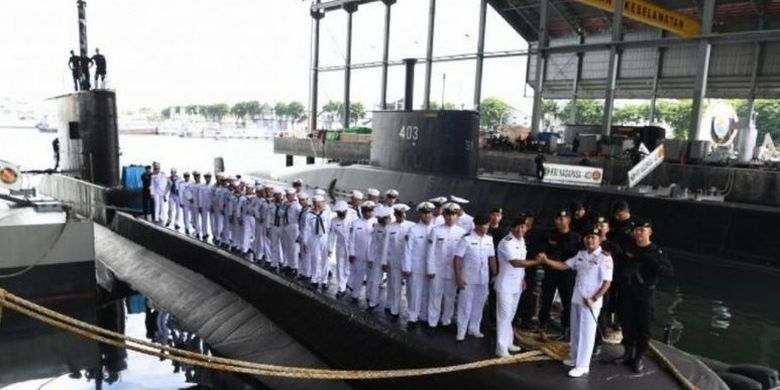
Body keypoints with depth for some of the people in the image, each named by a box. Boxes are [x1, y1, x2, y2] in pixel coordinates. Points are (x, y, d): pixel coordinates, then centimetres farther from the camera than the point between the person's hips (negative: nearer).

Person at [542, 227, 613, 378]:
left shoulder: (605, 258, -12)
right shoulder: (581, 254, 8)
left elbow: (607, 282, -14)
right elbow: (564, 266, 9)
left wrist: (594, 299, -18)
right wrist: (546, 260, -4)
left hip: (591, 301, -7)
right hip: (576, 298, 7)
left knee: (586, 333, 0)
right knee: (575, 330, 18)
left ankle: (582, 365, 8)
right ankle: (575, 358, 33)